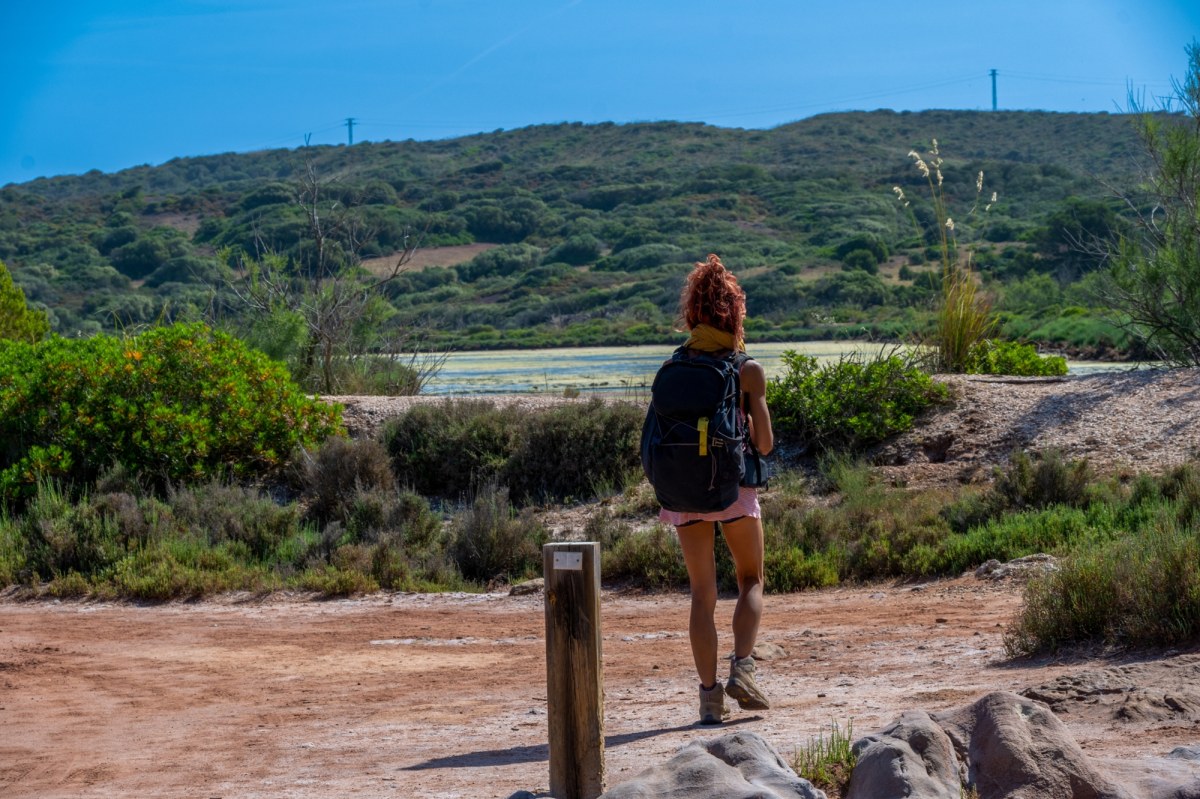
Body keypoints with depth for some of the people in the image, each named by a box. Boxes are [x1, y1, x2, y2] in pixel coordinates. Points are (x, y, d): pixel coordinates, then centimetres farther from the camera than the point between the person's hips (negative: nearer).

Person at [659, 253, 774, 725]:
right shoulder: (749, 370, -5)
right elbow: (764, 442, -6)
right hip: (733, 483, -2)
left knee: (702, 593, 8)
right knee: (751, 581, 16)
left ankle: (710, 695, 4)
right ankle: (741, 668, -4)